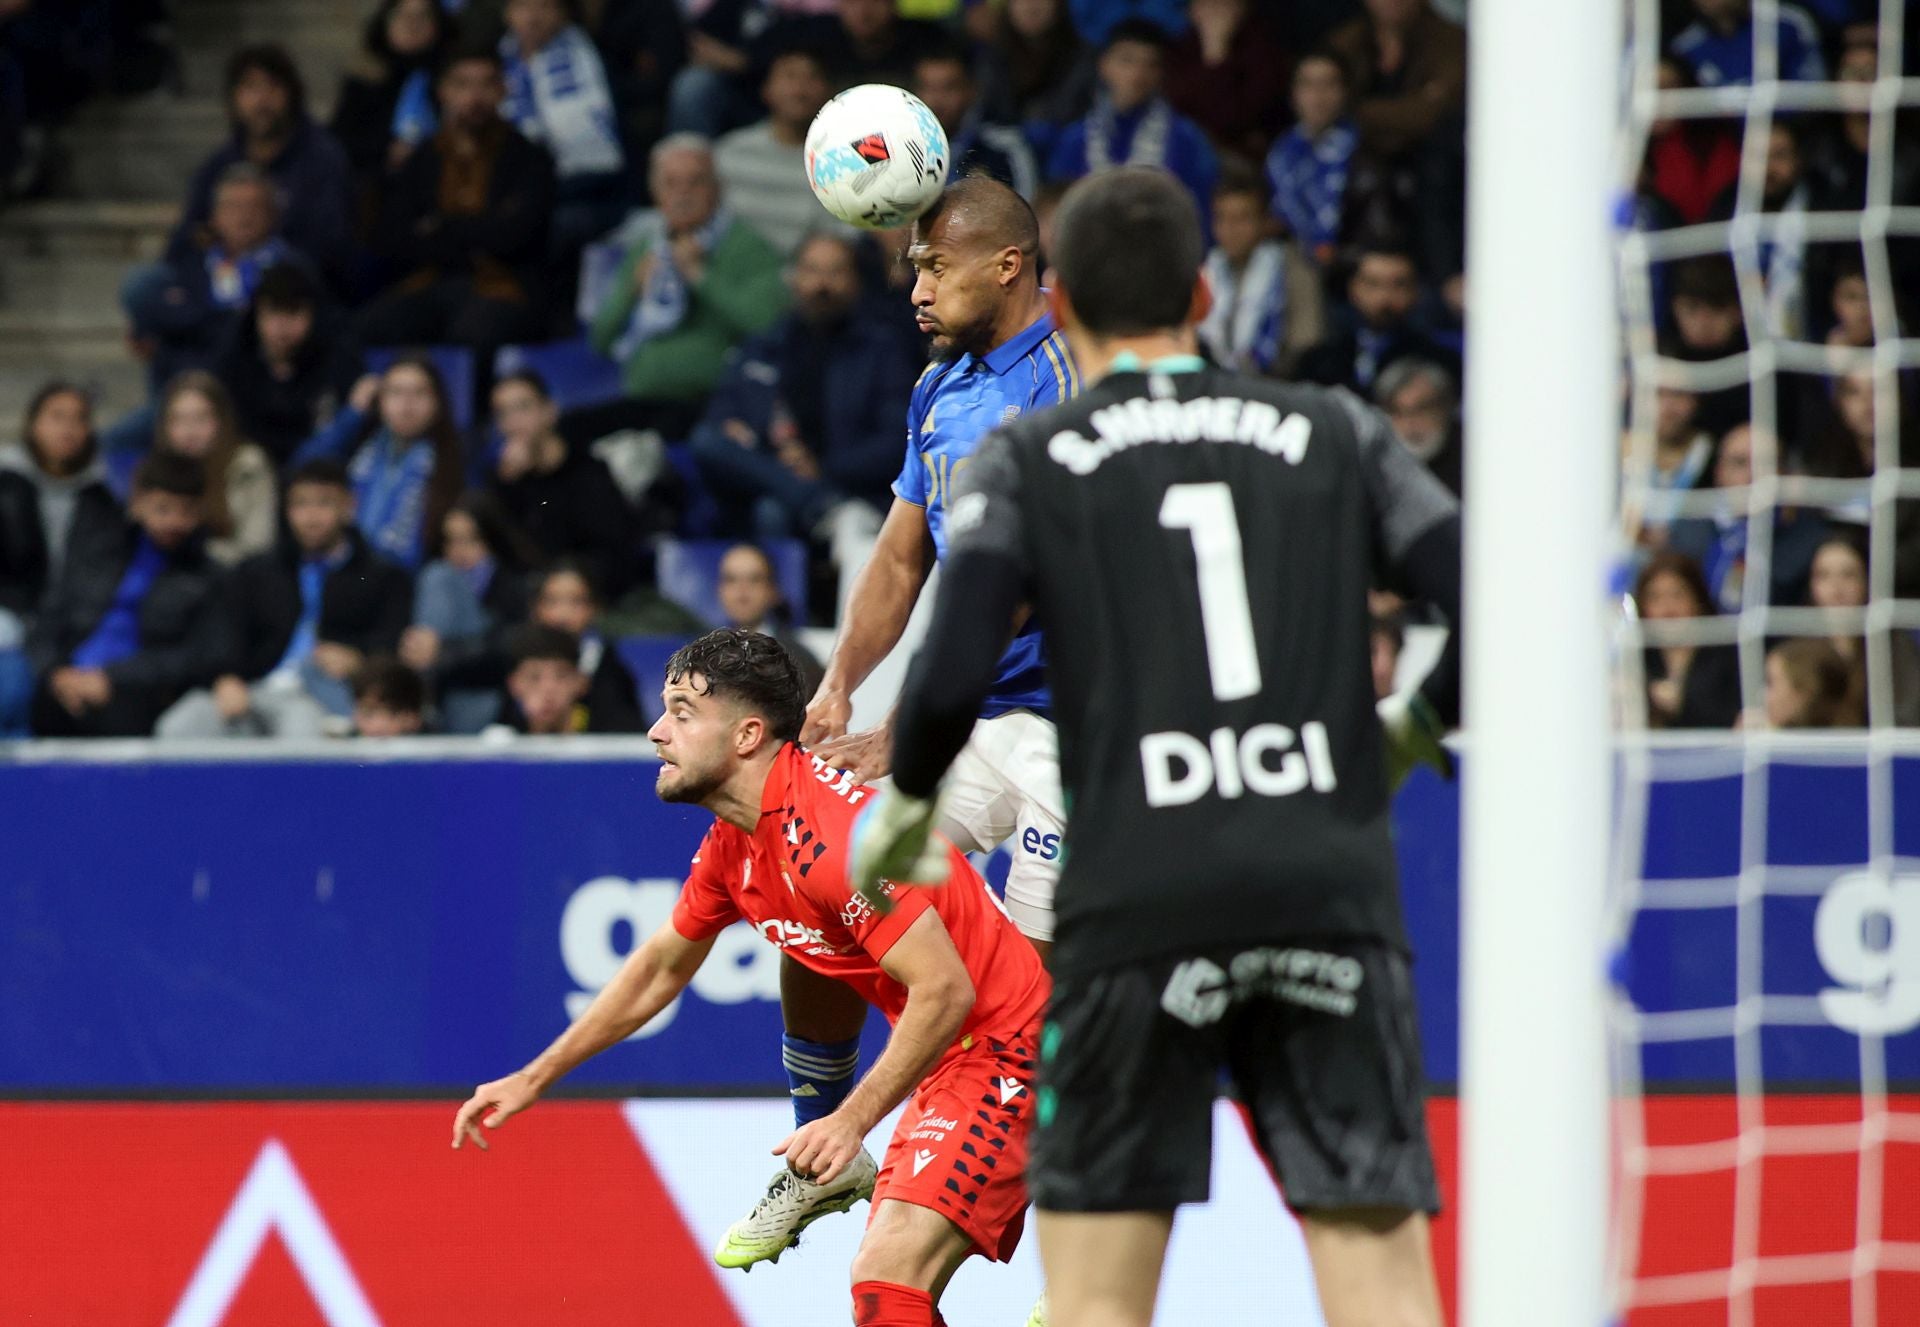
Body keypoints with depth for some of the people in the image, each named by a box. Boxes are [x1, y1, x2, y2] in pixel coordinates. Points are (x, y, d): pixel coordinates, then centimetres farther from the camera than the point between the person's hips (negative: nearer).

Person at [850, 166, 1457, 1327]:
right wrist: (1408, 734, 21)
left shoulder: (1028, 461, 6)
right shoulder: (1335, 435, 11)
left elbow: (953, 675, -7)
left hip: (1138, 899, -1)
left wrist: (901, 815, 11)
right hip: (1331, 881, 1)